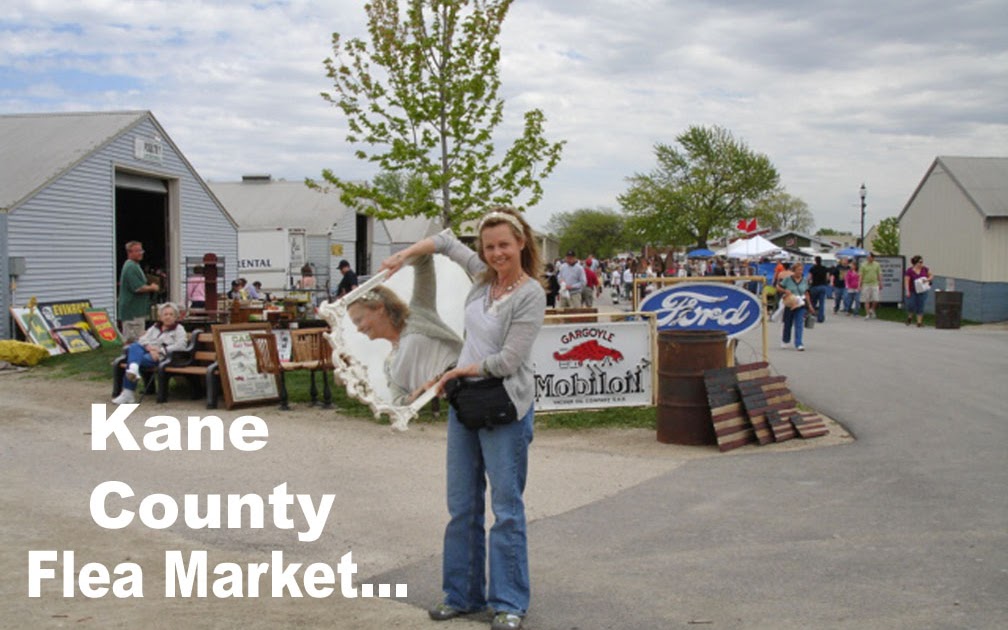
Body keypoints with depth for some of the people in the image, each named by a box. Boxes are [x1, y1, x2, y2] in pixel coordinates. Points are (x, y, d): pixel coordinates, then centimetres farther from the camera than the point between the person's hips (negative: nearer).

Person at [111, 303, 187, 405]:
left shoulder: (179, 329, 12)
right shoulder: (155, 327, 27)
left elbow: (180, 346, -5)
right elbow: (142, 340, 13)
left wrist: (160, 349, -14)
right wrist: (150, 348, -11)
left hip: (162, 356, -4)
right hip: (146, 351, 5)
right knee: (134, 346, -29)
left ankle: (128, 393, -34)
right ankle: (133, 369, -56)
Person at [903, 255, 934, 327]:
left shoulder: (924, 269, 1)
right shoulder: (909, 271, -11)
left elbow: (932, 276, 10)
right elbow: (906, 281, -13)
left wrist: (928, 279, -11)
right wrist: (907, 291, -20)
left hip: (921, 291, 3)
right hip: (911, 291, -3)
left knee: (920, 306, 1)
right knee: (911, 305, -11)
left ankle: (919, 322, 6)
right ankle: (910, 317, 18)